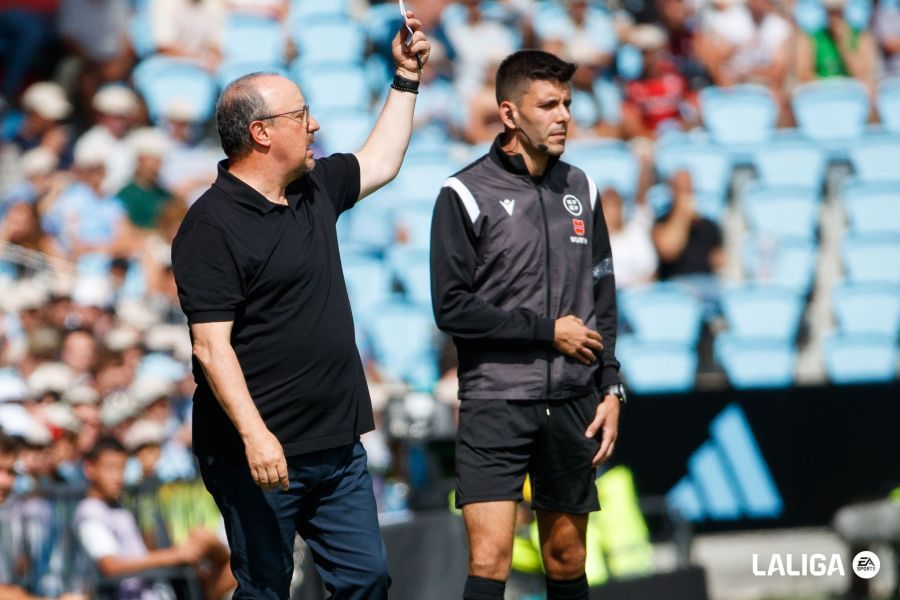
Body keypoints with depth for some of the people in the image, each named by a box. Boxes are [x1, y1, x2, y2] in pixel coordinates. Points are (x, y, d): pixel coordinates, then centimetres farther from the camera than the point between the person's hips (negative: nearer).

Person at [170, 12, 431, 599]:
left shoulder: (315, 189, 11)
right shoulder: (212, 226, -14)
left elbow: (381, 161, 32)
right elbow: (211, 346, -20)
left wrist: (407, 77, 29)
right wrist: (254, 435, -27)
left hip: (338, 445, 8)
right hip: (262, 452, -8)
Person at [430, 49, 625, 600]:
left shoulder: (580, 189, 10)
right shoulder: (466, 195, -6)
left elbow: (602, 298, 14)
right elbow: (452, 308, -10)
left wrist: (610, 389, 7)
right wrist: (549, 331, -9)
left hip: (572, 406, 5)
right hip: (495, 405, -5)